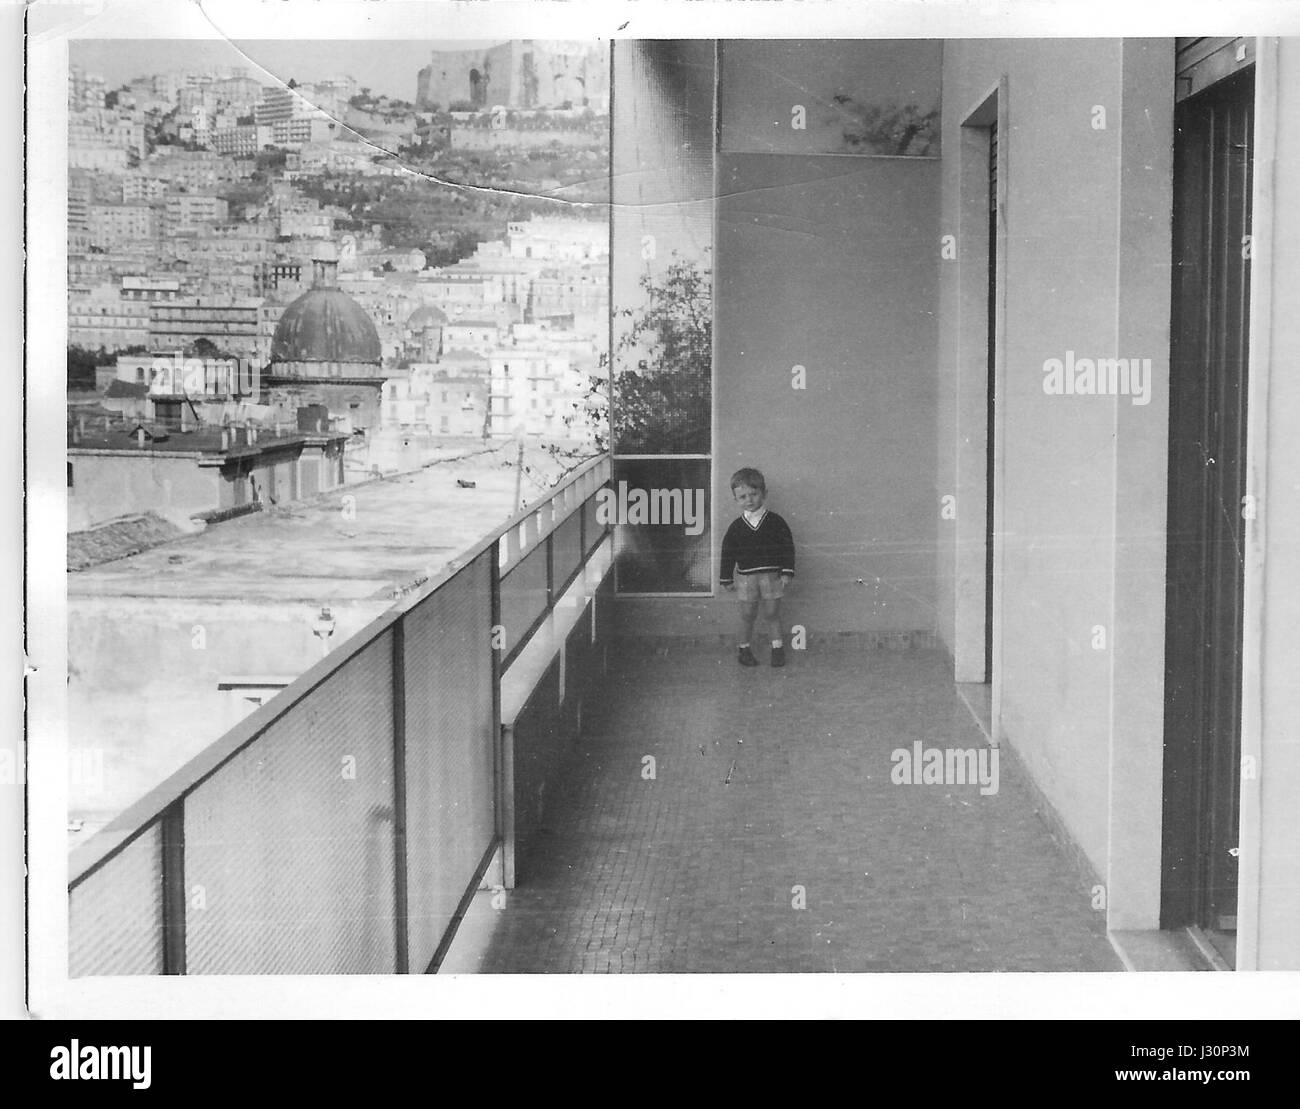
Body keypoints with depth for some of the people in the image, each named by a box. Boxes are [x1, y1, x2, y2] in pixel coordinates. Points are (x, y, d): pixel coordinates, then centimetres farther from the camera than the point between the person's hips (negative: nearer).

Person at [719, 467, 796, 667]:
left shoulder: (775, 522, -4)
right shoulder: (736, 527, 0)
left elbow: (787, 547, -2)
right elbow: (727, 553, 6)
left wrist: (786, 572, -7)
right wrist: (727, 579, 5)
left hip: (771, 575, -1)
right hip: (745, 577, 1)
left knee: (772, 614, 5)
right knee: (747, 615, 6)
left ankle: (778, 647, 19)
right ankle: (743, 648, 21)